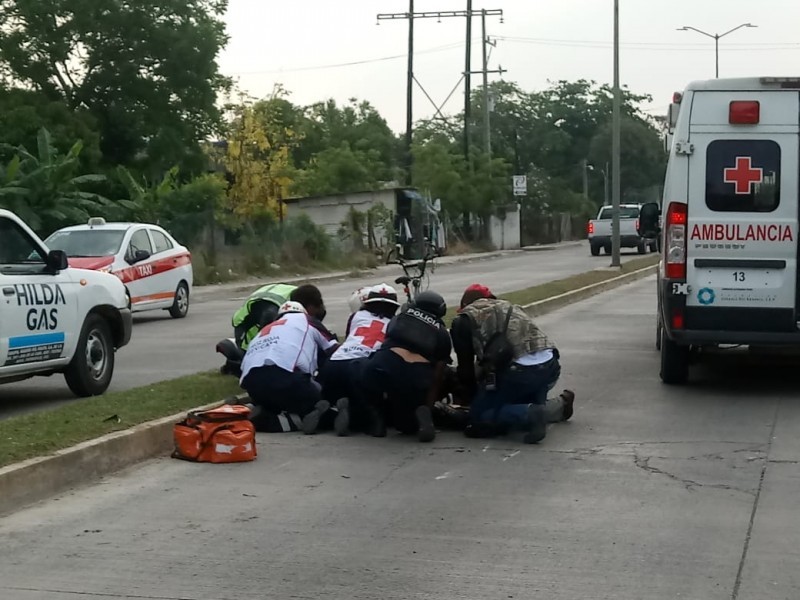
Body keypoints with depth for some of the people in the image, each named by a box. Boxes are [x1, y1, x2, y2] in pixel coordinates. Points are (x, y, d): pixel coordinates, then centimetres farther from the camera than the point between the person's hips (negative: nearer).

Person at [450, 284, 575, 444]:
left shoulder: (463, 321, 13)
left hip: (518, 370, -8)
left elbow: (465, 365, 13)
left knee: (479, 415, 4)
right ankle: (560, 404, 14)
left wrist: (475, 393, 29)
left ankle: (530, 416, -15)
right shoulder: (510, 307, 30)